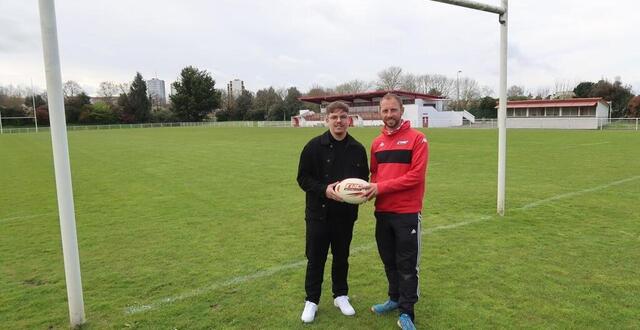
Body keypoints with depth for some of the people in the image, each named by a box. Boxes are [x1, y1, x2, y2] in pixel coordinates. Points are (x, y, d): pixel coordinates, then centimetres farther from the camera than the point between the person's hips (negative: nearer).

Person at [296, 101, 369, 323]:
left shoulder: (358, 149, 2)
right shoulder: (314, 146, -6)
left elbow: (364, 178, 11)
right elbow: (303, 177, -5)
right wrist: (324, 190, -20)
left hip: (346, 214, 3)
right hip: (318, 213, -2)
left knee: (341, 257, 16)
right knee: (315, 258, 8)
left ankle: (340, 295, 35)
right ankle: (311, 300, 25)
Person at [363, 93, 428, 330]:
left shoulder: (417, 138, -8)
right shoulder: (377, 143, 10)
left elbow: (416, 176, -15)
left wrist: (382, 187, -17)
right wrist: (372, 188, -5)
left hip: (407, 212, -5)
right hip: (382, 211, 6)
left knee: (407, 264, 4)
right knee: (389, 260, 17)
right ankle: (395, 299, 35)